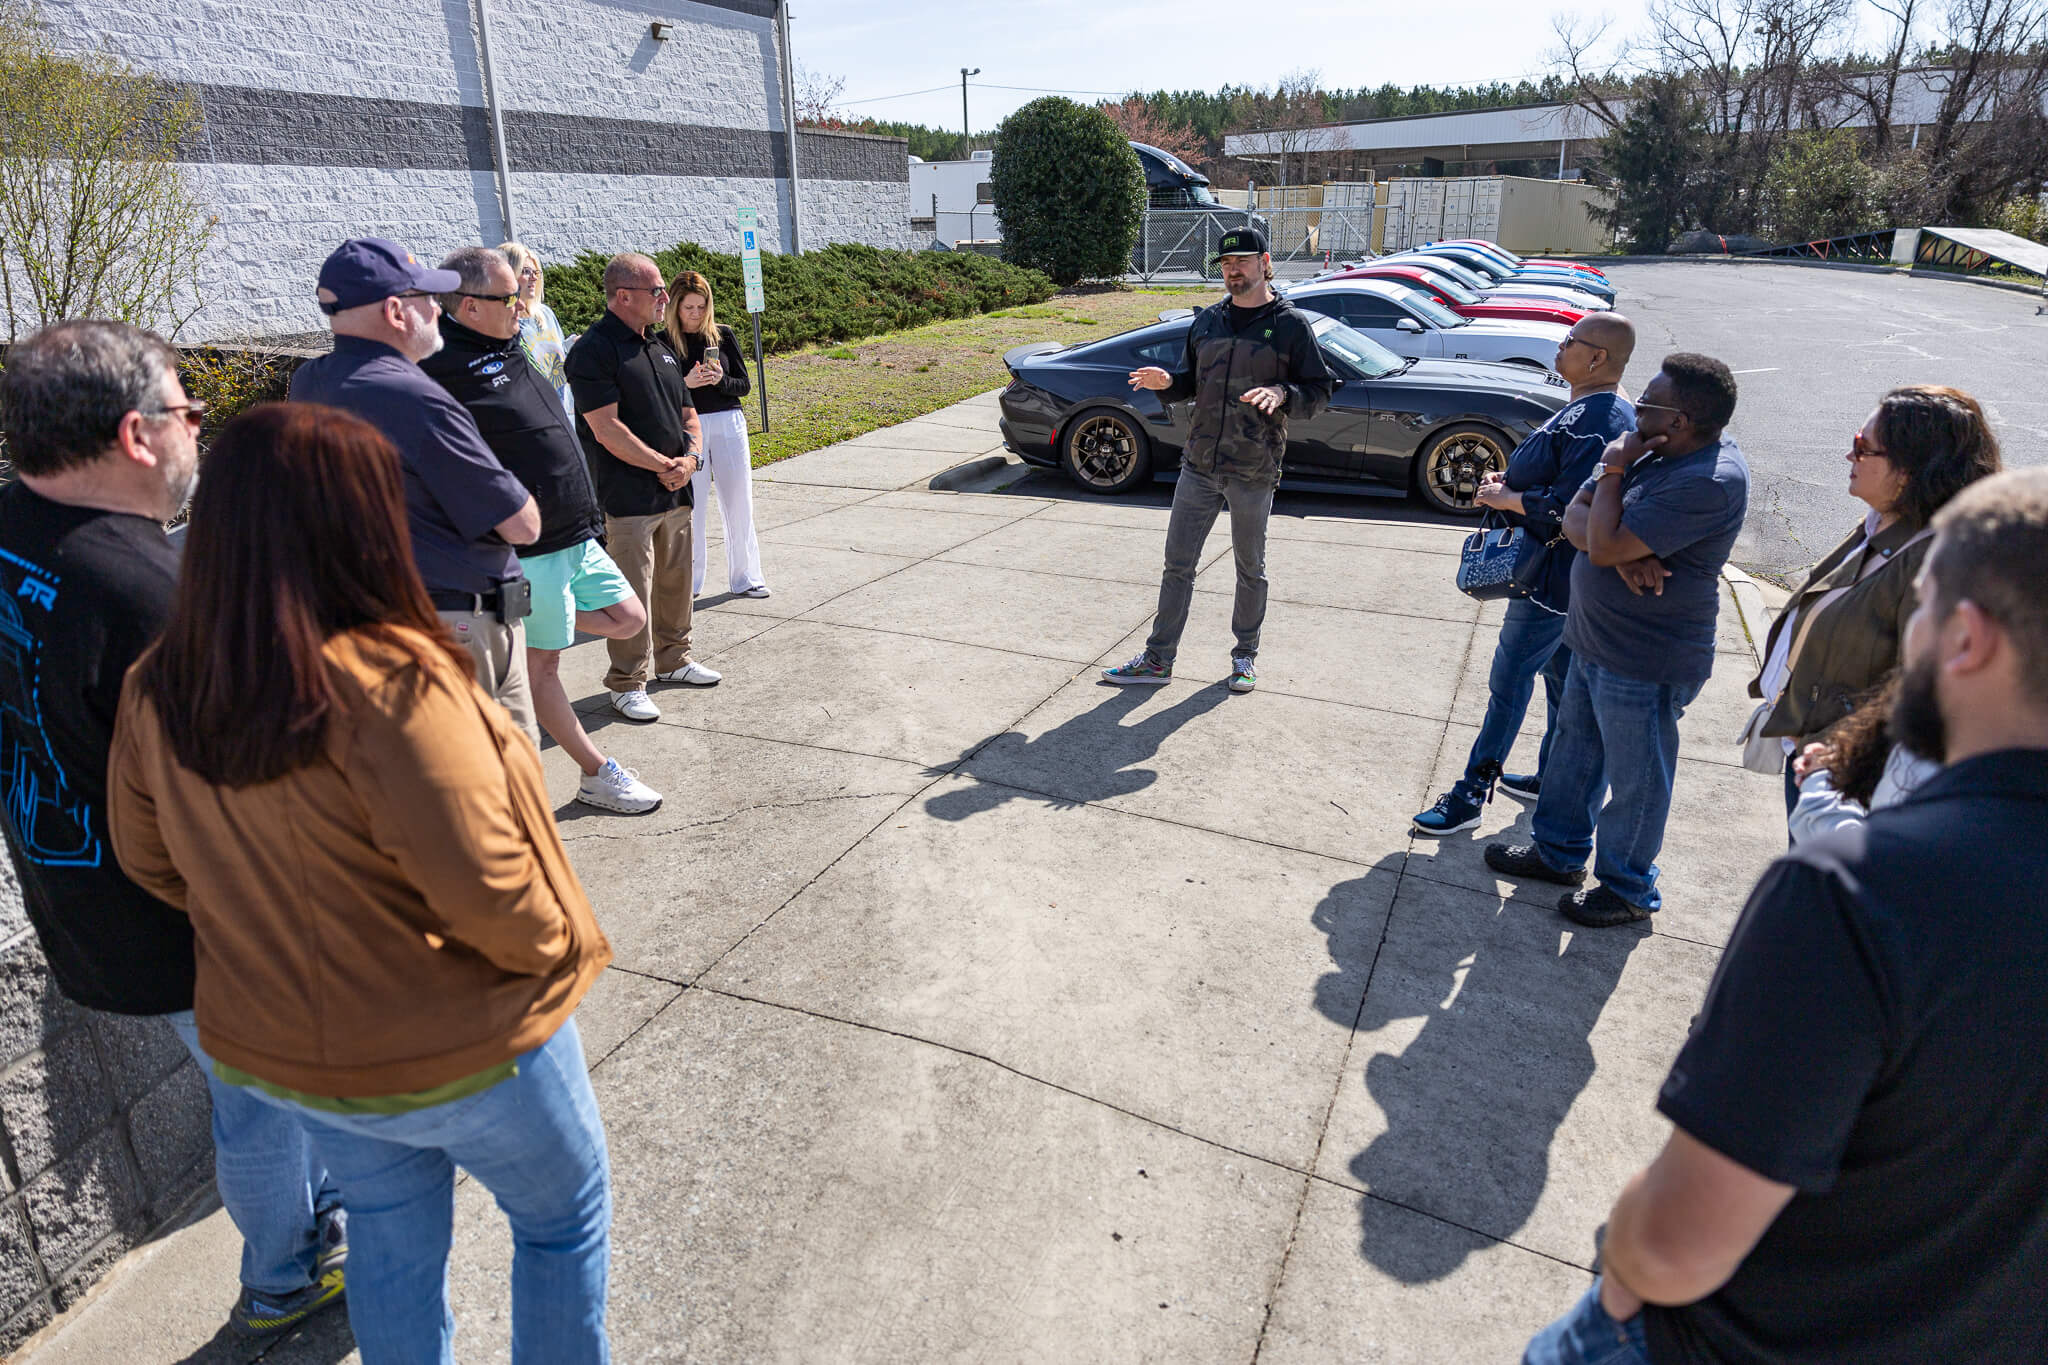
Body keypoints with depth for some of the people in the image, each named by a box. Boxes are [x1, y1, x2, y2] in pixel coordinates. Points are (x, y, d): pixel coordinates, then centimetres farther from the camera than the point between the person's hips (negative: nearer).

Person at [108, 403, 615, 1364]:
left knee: (390, 1235, 29)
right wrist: (555, 944, -12)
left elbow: (150, 861, 5)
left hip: (274, 1048, 7)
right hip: (457, 1052, -6)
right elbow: (483, 890, -31)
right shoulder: (387, 682, -32)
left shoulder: (158, 690, -9)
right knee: (565, 1220, 21)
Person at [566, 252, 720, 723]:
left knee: (675, 582, 17)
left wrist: (690, 459, -1)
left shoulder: (661, 348, 15)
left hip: (675, 491, 8)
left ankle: (672, 658, 33)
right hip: (627, 498, -8)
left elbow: (687, 414, 18)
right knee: (632, 594, -3)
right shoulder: (594, 350, -11)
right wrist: (663, 465, -13)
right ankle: (627, 684, 8)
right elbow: (606, 428, -18)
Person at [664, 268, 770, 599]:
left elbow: (744, 386, 6)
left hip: (728, 425, 2)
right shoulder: (664, 343, 0)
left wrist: (720, 380, -13)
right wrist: (686, 383, -18)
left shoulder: (723, 335, 5)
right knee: (690, 507, 1)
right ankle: (689, 582, 13)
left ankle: (744, 578, 16)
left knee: (738, 503, 5)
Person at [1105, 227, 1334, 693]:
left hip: (1253, 473, -4)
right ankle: (1158, 659, 13)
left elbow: (1320, 391, -3)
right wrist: (1167, 383, -4)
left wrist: (1282, 393, -23)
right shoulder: (1207, 321, 11)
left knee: (1250, 570, 11)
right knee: (1178, 565, 5)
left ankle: (1245, 655, 28)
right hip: (1199, 464, 4)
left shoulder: (1291, 324, -3)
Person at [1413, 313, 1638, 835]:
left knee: (1509, 682, -4)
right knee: (1563, 676, 19)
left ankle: (1472, 792, 5)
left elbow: (1568, 507, -29)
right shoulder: (1606, 410, 11)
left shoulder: (1595, 422, -23)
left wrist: (1506, 498, -15)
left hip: (1553, 577, -11)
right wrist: (1513, 481, 6)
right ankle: (1554, 779, 33)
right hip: (1567, 575, 11)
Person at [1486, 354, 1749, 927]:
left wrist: (1612, 471, -15)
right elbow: (1576, 520, 1)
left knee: (1635, 778, 8)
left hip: (1646, 663, -9)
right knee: (1575, 746, 23)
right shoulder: (1652, 449, 4)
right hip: (1597, 641, 9)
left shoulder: (1711, 482, -26)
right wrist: (1623, 552, -20)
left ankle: (1628, 889, 29)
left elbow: (1604, 545, -30)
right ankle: (1559, 851, 42)